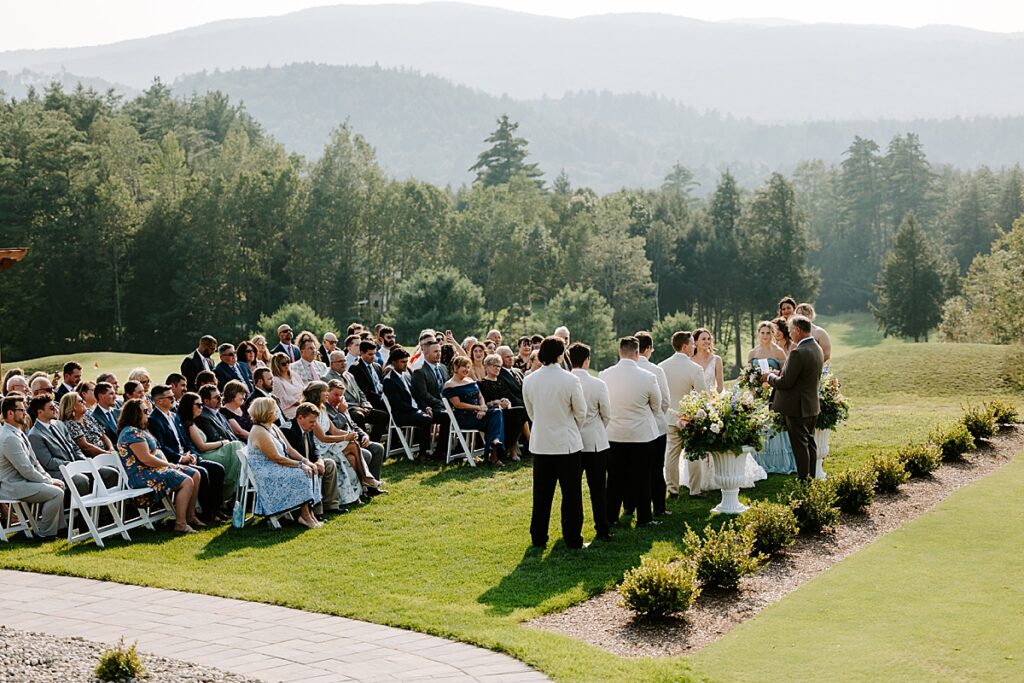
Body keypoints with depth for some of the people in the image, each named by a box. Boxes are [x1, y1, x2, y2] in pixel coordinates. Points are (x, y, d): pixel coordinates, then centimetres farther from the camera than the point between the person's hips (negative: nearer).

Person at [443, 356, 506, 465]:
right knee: (494, 417, -25)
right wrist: (478, 408, -13)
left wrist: (482, 408, -7)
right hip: (463, 418, -7)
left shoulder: (470, 380, 21)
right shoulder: (449, 385, -3)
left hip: (477, 414, 7)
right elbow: (458, 404, -12)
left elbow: (480, 397, 16)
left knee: (497, 412, -23)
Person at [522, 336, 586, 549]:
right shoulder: (570, 380, -15)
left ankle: (538, 538, 16)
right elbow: (581, 413, -5)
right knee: (571, 493, 6)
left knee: (541, 493, 12)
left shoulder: (529, 381, -3)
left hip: (540, 444, 4)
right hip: (567, 443, -4)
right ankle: (573, 538, 9)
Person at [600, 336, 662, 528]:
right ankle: (643, 517, 16)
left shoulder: (604, 375, -9)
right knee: (642, 478, 9)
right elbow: (657, 406, 1)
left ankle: (610, 517, 17)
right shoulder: (647, 377, -14)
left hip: (614, 434, 2)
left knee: (615, 478, 12)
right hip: (642, 434, -2)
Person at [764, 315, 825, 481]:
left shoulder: (798, 353, -24)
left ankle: (803, 479, 5)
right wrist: (777, 374, 12)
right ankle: (811, 478, 26)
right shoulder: (817, 349, 6)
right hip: (812, 405, 9)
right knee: (809, 442, 18)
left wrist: (770, 377, -3)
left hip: (797, 407, -9)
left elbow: (785, 382, -23)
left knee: (800, 445, 0)